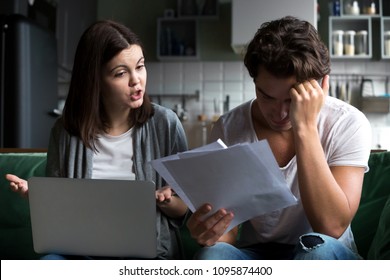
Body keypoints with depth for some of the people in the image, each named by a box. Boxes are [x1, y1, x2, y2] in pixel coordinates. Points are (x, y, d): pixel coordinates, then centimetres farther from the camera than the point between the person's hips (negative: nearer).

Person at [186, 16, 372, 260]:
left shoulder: (348, 123, -15)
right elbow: (228, 229, -6)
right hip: (253, 252, 1)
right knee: (211, 256, -32)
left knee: (319, 247, -35)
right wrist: (210, 231, -31)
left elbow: (332, 226, -26)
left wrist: (305, 128, -31)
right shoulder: (228, 129, -10)